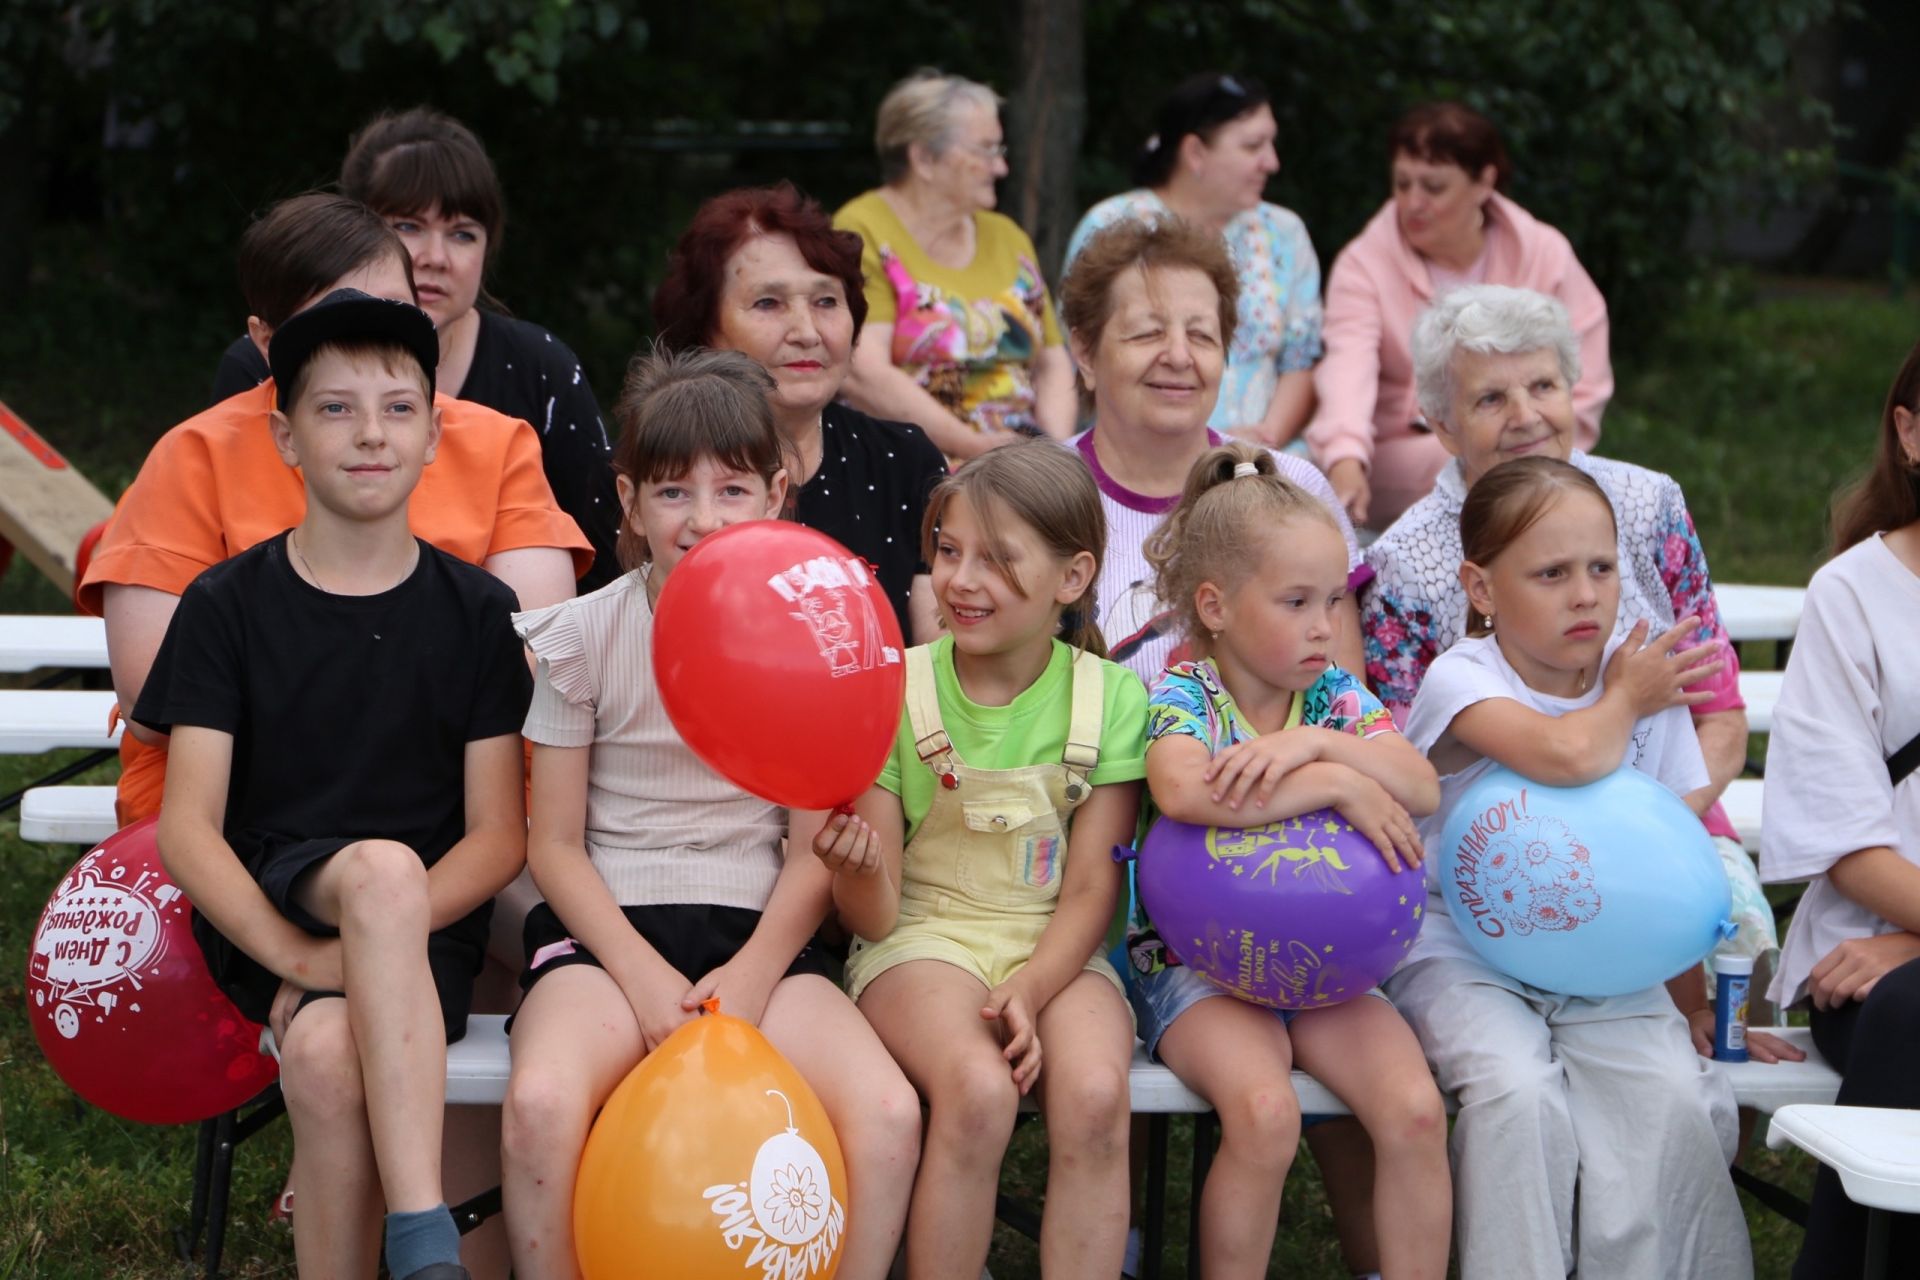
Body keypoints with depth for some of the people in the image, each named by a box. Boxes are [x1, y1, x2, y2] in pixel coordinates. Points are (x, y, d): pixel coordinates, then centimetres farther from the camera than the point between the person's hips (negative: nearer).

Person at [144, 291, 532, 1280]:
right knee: (382, 865, -36)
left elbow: (499, 837, 1)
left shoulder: (475, 611, 7)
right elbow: (187, 831, -2)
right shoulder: (229, 604, 5)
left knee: (328, 1051, -35)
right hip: (266, 906, 0)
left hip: (424, 920, 1)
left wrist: (366, 943, -16)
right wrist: (292, 952, -19)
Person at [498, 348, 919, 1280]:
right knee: (541, 1102, -34)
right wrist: (643, 976, -12)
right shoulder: (584, 636, 1)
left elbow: (815, 850, 4)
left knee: (888, 1113, -26)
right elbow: (555, 845, 1)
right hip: (606, 925, -1)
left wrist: (752, 974, -13)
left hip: (757, 930, 1)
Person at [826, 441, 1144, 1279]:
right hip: (925, 937, -1)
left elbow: (1091, 889, -1)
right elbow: (875, 917, -5)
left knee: (1094, 1096, -31)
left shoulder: (1109, 698, -1)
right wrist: (856, 869, -28)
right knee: (977, 1091, -33)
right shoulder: (896, 690, -3)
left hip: (1056, 949, 1)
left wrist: (1031, 991, -19)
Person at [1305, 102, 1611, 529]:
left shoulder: (1546, 255, 3)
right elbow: (1348, 367, -21)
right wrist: (1345, 460, -41)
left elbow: (1582, 391, 3)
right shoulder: (1364, 264, -2)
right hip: (1398, 457, -1)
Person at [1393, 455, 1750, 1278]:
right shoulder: (1461, 679, -10)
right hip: (1465, 955, -4)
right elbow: (1569, 754, -31)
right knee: (1520, 1092, -32)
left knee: (1675, 1099, -23)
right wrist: (1624, 702, -9)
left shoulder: (1648, 681, 6)